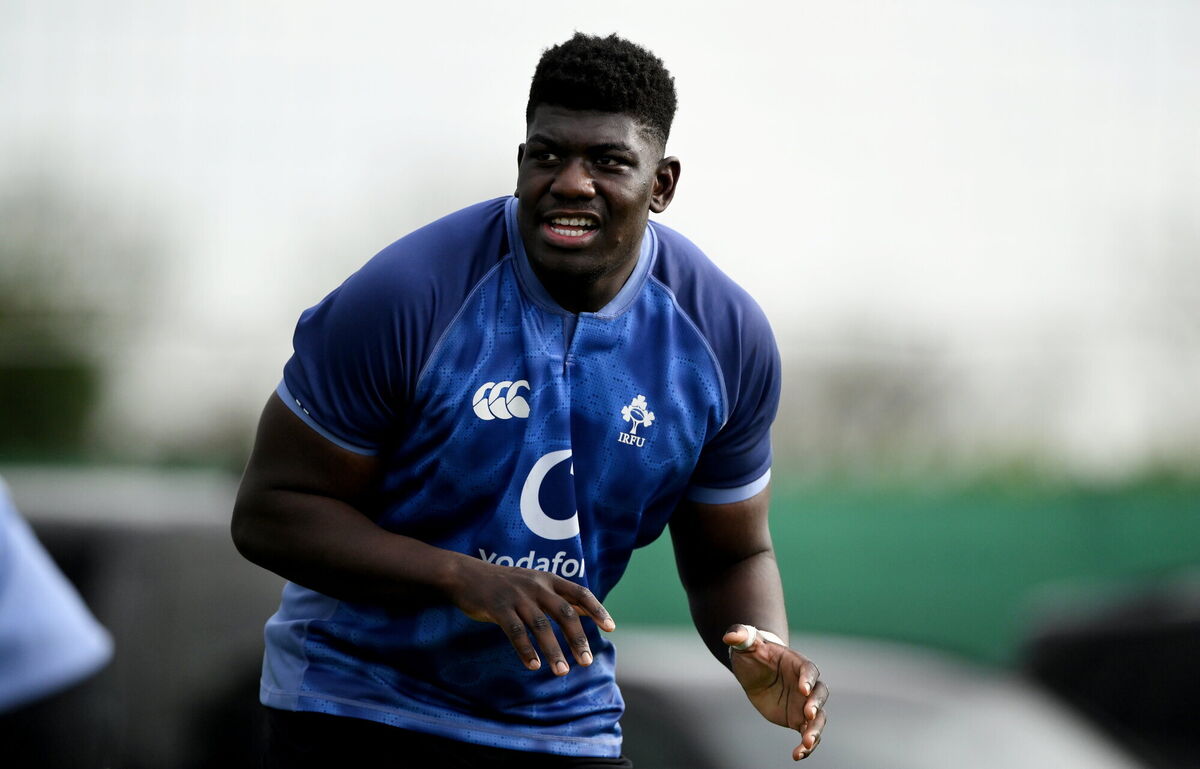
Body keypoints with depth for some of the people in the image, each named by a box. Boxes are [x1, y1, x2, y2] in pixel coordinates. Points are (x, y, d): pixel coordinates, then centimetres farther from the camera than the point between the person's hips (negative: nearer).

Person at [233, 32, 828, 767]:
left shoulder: (726, 335, -8)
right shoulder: (404, 296, -20)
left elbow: (730, 556, 5)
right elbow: (269, 511, -17)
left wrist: (765, 654, -18)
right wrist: (464, 578, -29)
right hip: (355, 702, -3)